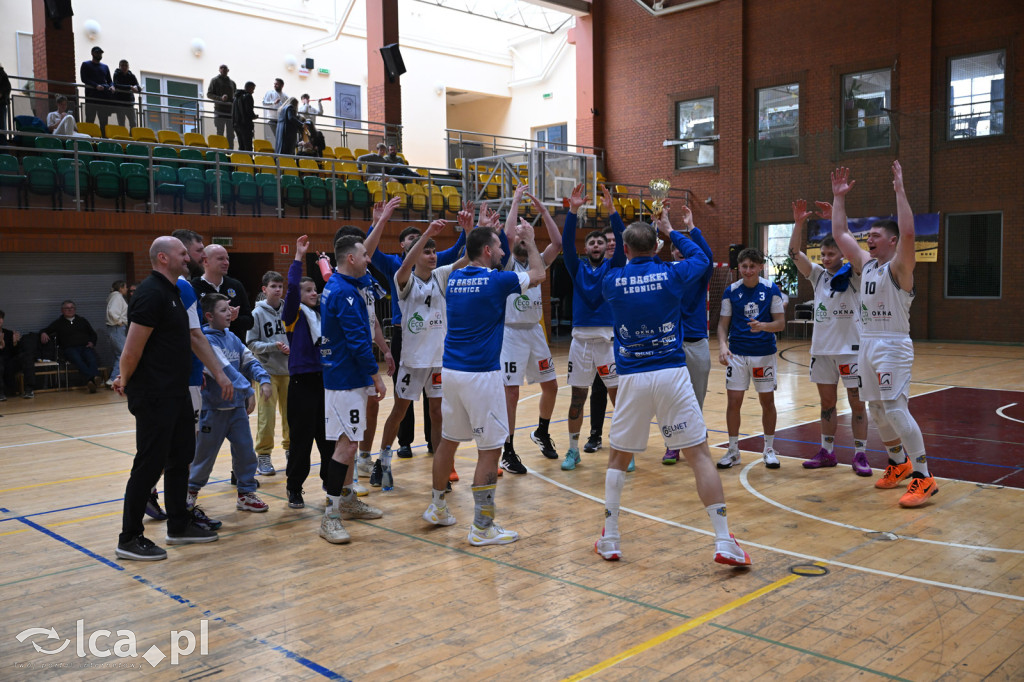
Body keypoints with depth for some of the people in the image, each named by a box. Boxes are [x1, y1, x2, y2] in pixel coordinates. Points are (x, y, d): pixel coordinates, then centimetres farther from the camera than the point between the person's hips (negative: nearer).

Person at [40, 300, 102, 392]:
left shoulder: (82, 320, 30)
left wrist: (92, 342, 10)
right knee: (77, 359, -38)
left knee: (91, 357, -35)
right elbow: (47, 330, 19)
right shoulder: (58, 323, 25)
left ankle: (95, 376, -61)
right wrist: (43, 333, -6)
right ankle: (90, 379, -61)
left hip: (85, 347, 2)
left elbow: (93, 334, 30)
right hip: (70, 349, -2)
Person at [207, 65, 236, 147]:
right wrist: (220, 98, -16)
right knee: (220, 134, -4)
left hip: (230, 112, 4)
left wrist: (235, 100, 0)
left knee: (231, 136, 3)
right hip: (220, 111, -4)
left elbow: (235, 95, 25)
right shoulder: (215, 80, 6)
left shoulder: (232, 82, 18)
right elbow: (209, 94, 0)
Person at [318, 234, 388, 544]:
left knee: (349, 441, 18)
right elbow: (357, 340, -20)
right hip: (346, 379, -11)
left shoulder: (336, 285, 11)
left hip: (344, 376, 11)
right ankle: (330, 516, -7)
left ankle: (348, 500, 30)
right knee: (347, 444, -11)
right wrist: (376, 376, -15)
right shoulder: (345, 292, -19)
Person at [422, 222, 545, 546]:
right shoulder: (496, 280, -11)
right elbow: (538, 274, 6)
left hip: (451, 371, 8)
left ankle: (437, 508, 33)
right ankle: (482, 526, 4)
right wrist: (529, 241, 19)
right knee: (490, 449, 0)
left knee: (448, 440, 19)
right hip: (481, 375, -7)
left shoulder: (453, 278, 8)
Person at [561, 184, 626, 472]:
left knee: (619, 396, 0)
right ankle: (573, 450, 20)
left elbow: (622, 242, -11)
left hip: (608, 338, -1)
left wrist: (611, 211, -22)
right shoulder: (578, 268, 8)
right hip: (581, 338, 1)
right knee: (577, 397, 8)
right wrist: (573, 210, -18)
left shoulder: (613, 267, 5)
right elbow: (566, 243, -7)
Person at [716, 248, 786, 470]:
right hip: (737, 354, 1)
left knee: (767, 401, 7)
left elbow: (781, 323, -4)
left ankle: (769, 449, 23)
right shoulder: (731, 291, -1)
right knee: (733, 401, 0)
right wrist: (722, 345, -16)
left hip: (765, 353, 0)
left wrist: (762, 326, -24)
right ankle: (733, 451, 14)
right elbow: (723, 323, 2)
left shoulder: (771, 289, -4)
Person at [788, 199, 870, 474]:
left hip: (850, 348, -4)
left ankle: (860, 454, 7)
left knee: (857, 402, 0)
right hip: (822, 348, 4)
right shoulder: (818, 275, 8)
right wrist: (799, 223, -15)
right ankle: (827, 451, 20)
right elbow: (794, 253, -3)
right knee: (826, 402, 11)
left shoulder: (852, 276, -4)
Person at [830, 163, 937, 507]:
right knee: (876, 408, 13)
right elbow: (840, 234, 16)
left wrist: (900, 189, -26)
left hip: (893, 346, -8)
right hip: (867, 344, 8)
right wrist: (838, 196, 12)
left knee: (895, 408, -16)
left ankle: (924, 477, -11)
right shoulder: (865, 264, 11)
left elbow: (908, 232, -28)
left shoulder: (899, 267, -10)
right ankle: (899, 462, 31)